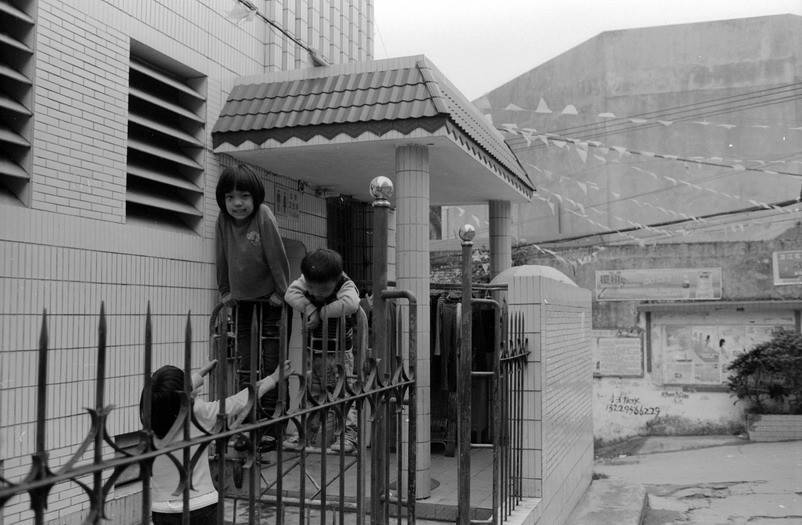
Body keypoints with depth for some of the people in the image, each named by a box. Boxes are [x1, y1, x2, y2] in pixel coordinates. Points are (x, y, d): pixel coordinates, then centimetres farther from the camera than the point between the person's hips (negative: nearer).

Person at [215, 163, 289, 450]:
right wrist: (225, 291, 9)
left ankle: (267, 421, 9)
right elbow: (223, 259, 5)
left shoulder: (263, 216, -20)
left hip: (268, 299, -4)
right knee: (244, 364, 6)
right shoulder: (223, 220, -7)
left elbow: (277, 256, -17)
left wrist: (281, 291, -13)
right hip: (241, 299, 4)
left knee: (270, 362, 1)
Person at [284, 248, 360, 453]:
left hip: (339, 353, -4)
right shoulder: (304, 282, -5)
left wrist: (322, 312, -30)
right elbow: (290, 293, -20)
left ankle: (349, 435, 4)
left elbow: (350, 304, -39)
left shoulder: (346, 286, -19)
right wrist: (310, 309, -31)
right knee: (309, 393, 10)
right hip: (312, 351, 5)